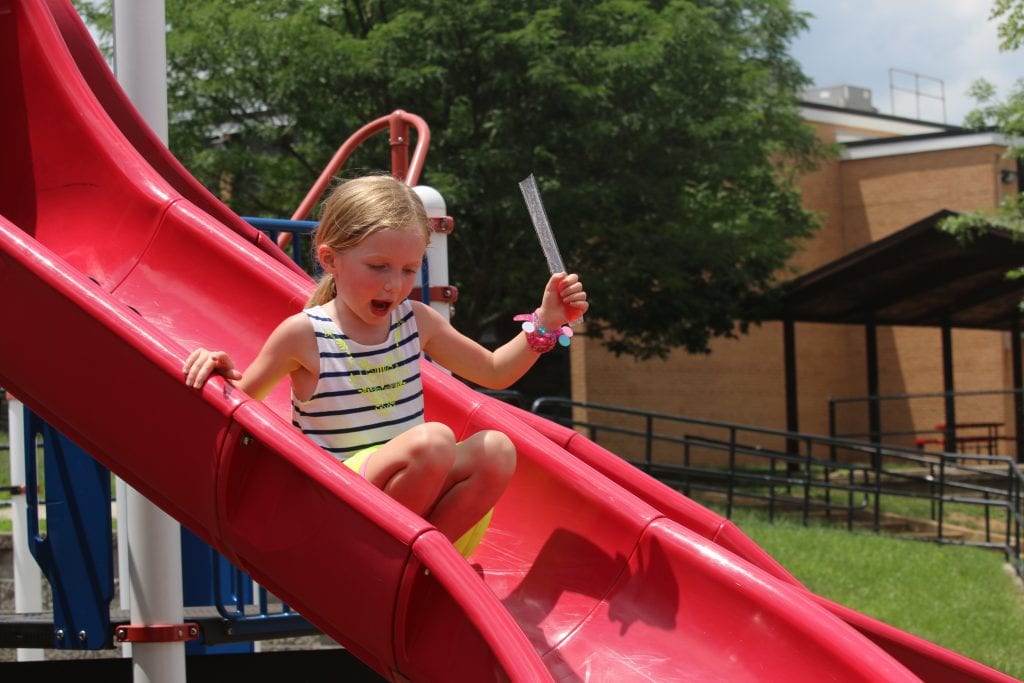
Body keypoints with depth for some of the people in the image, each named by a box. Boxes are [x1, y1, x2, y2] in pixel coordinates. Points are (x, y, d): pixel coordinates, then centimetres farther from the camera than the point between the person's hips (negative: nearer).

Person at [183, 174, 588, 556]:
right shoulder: (303, 336, -5)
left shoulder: (416, 322, 10)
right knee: (434, 440, -30)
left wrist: (545, 322, 9)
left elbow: (494, 372, 22)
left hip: (415, 501, 6)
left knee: (496, 450, -19)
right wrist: (217, 370, -17)